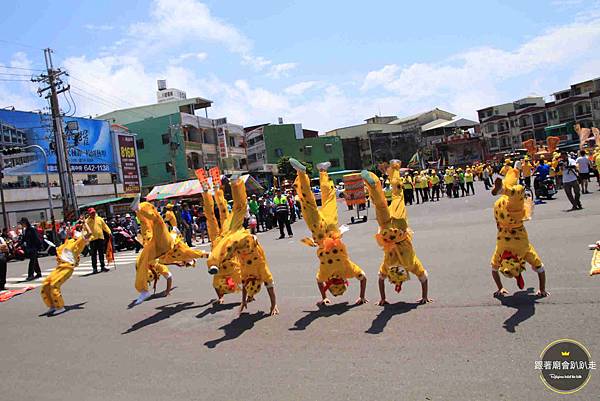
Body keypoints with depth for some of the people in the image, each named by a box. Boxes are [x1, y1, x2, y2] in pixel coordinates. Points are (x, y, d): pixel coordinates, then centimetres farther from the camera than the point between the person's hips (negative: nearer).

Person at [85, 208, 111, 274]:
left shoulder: (99, 219, 10)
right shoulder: (87, 221, 0)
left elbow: (105, 226, 15)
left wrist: (109, 232, 6)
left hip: (101, 238, 3)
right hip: (92, 239, -3)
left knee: (101, 253, 8)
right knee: (94, 255, -1)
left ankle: (102, 267, 15)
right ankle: (94, 268, 4)